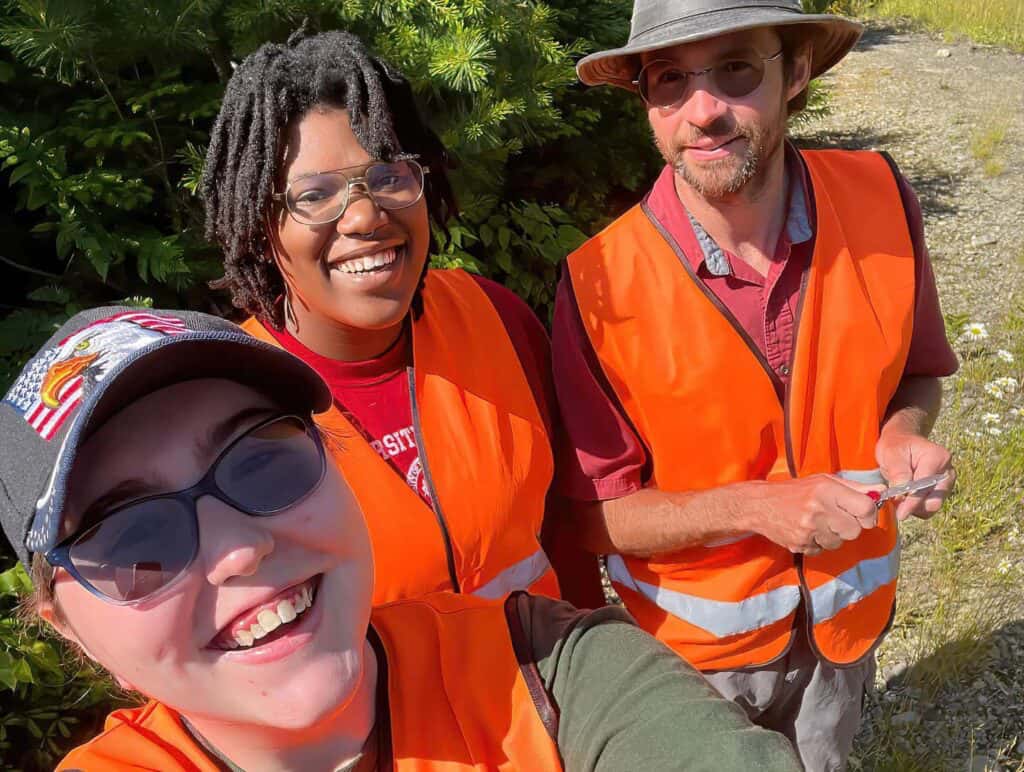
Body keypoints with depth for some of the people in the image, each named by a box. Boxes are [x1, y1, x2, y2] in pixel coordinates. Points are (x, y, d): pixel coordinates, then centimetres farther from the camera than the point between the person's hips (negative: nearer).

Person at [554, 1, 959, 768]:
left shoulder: (881, 198, -17)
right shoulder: (599, 286, -25)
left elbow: (915, 373, 1)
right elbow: (596, 515, -16)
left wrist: (902, 437, -20)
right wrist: (753, 508, -28)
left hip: (850, 615, 3)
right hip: (693, 639, -3)